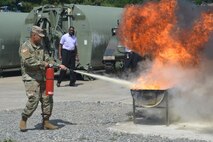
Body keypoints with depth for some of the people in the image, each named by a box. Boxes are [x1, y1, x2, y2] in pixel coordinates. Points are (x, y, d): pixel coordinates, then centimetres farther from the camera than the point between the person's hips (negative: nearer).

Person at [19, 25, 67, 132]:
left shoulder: (40, 47, 17)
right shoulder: (25, 47, -8)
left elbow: (47, 59, 18)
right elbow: (29, 61, -21)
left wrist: (58, 65, 6)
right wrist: (43, 64, -20)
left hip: (41, 78, 8)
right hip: (30, 78, -8)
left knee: (47, 99, 3)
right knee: (33, 100, -17)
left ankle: (46, 122, 12)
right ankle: (23, 120, 0)